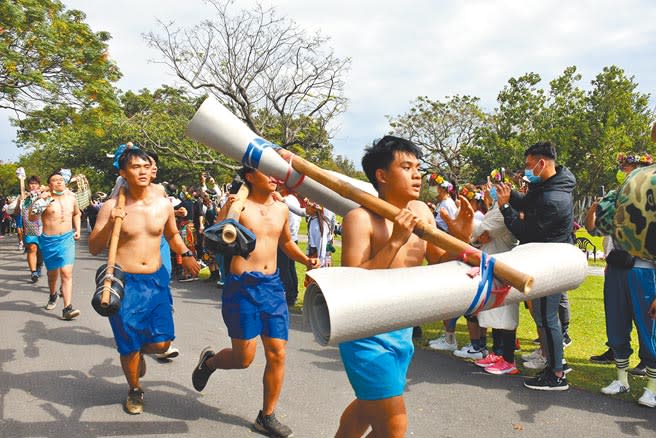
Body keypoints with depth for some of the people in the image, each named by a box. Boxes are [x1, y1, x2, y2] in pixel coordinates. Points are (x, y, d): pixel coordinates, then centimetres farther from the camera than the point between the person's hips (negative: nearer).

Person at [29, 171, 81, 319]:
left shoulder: (71, 197, 7)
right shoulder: (45, 198, -7)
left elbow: (76, 213, 26)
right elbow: (31, 218, -12)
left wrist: (77, 230, 15)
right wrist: (38, 201, -23)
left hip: (67, 239, 1)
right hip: (49, 240, -1)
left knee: (66, 273, -11)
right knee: (53, 273, 16)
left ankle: (67, 308, -14)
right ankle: (53, 295, 46)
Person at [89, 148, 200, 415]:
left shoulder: (163, 204, 2)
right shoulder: (112, 207, -9)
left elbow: (172, 235, 21)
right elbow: (93, 248, -7)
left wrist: (185, 254, 3)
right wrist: (109, 225, -23)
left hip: (156, 280, 3)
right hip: (124, 282, -3)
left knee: (161, 343, 2)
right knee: (129, 346, 6)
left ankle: (140, 351, 40)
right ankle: (135, 391, 33)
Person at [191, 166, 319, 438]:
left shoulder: (281, 209, 9)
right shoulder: (238, 205, -7)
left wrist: (306, 260, 9)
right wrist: (225, 213, -28)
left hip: (272, 285, 5)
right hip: (242, 285, -5)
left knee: (277, 353, 4)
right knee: (244, 357, 0)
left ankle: (267, 416, 21)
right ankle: (209, 361, 34)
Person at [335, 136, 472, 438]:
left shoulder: (421, 211, 1)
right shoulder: (361, 218, -20)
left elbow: (440, 264, 10)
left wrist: (461, 238, -8)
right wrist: (395, 241, -31)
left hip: (403, 330, 8)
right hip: (368, 334, -7)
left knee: (368, 406, 27)